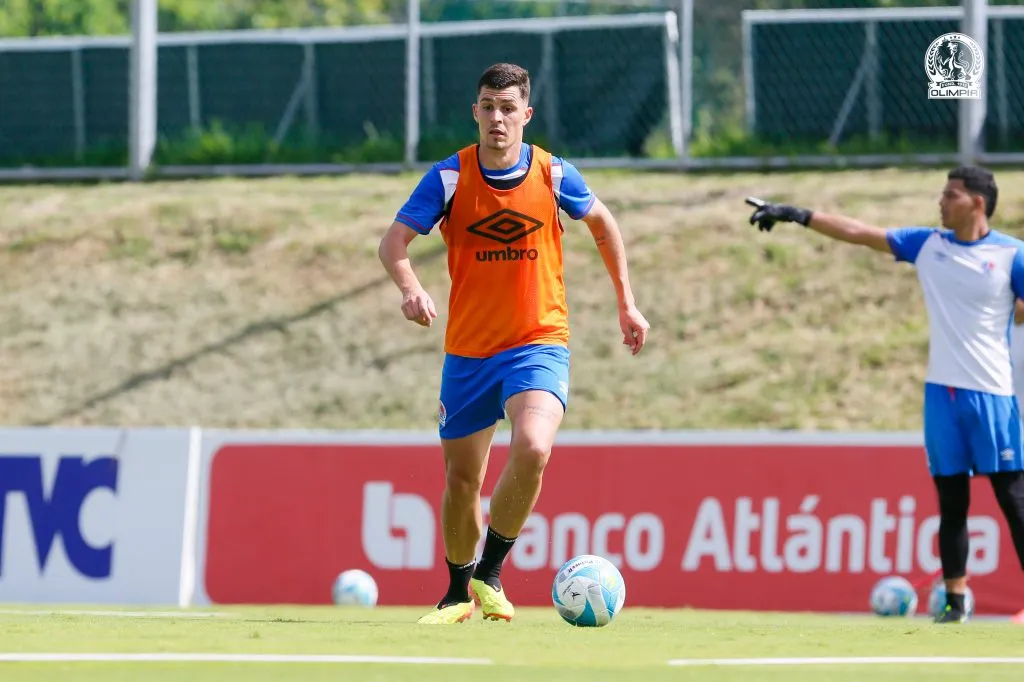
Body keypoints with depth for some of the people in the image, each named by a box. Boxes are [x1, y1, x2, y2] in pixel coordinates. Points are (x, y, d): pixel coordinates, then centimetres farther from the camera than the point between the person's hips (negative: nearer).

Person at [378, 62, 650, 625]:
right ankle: (460, 594, 31)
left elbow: (602, 223, 16)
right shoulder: (448, 177, -6)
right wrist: (410, 287, -34)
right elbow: (393, 242, -13)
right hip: (468, 351, 1)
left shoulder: (553, 174, -3)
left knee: (532, 449, -27)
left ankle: (489, 573, -10)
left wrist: (626, 303, 15)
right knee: (461, 480, 8)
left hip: (539, 345, -1)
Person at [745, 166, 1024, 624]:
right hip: (942, 393, 4)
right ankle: (955, 600, 7)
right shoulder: (927, 244, 10)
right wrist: (797, 216, 11)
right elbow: (858, 233, 12)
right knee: (951, 503, 4)